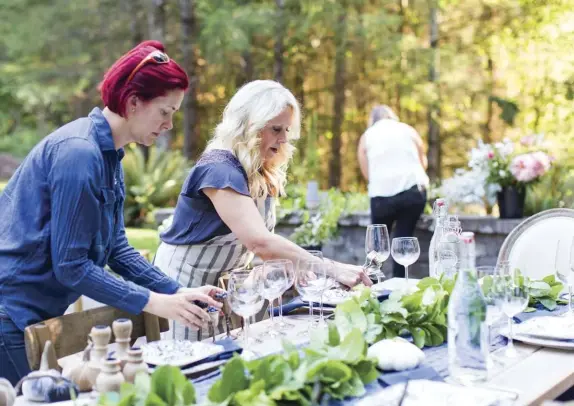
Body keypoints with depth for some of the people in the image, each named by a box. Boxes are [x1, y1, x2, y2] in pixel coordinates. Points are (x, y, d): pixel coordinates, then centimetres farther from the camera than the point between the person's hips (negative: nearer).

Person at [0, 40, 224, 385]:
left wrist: (179, 292, 0)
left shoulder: (109, 155, 7)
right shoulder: (79, 153, -22)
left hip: (36, 314, 9)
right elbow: (70, 266, -22)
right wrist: (154, 303, -19)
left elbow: (116, 249, 9)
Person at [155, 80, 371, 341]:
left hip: (223, 284, 8)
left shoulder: (262, 174, 3)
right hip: (185, 284, -8)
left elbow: (262, 243, 0)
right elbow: (259, 242, -38)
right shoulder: (220, 170, -26)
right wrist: (333, 269, -39)